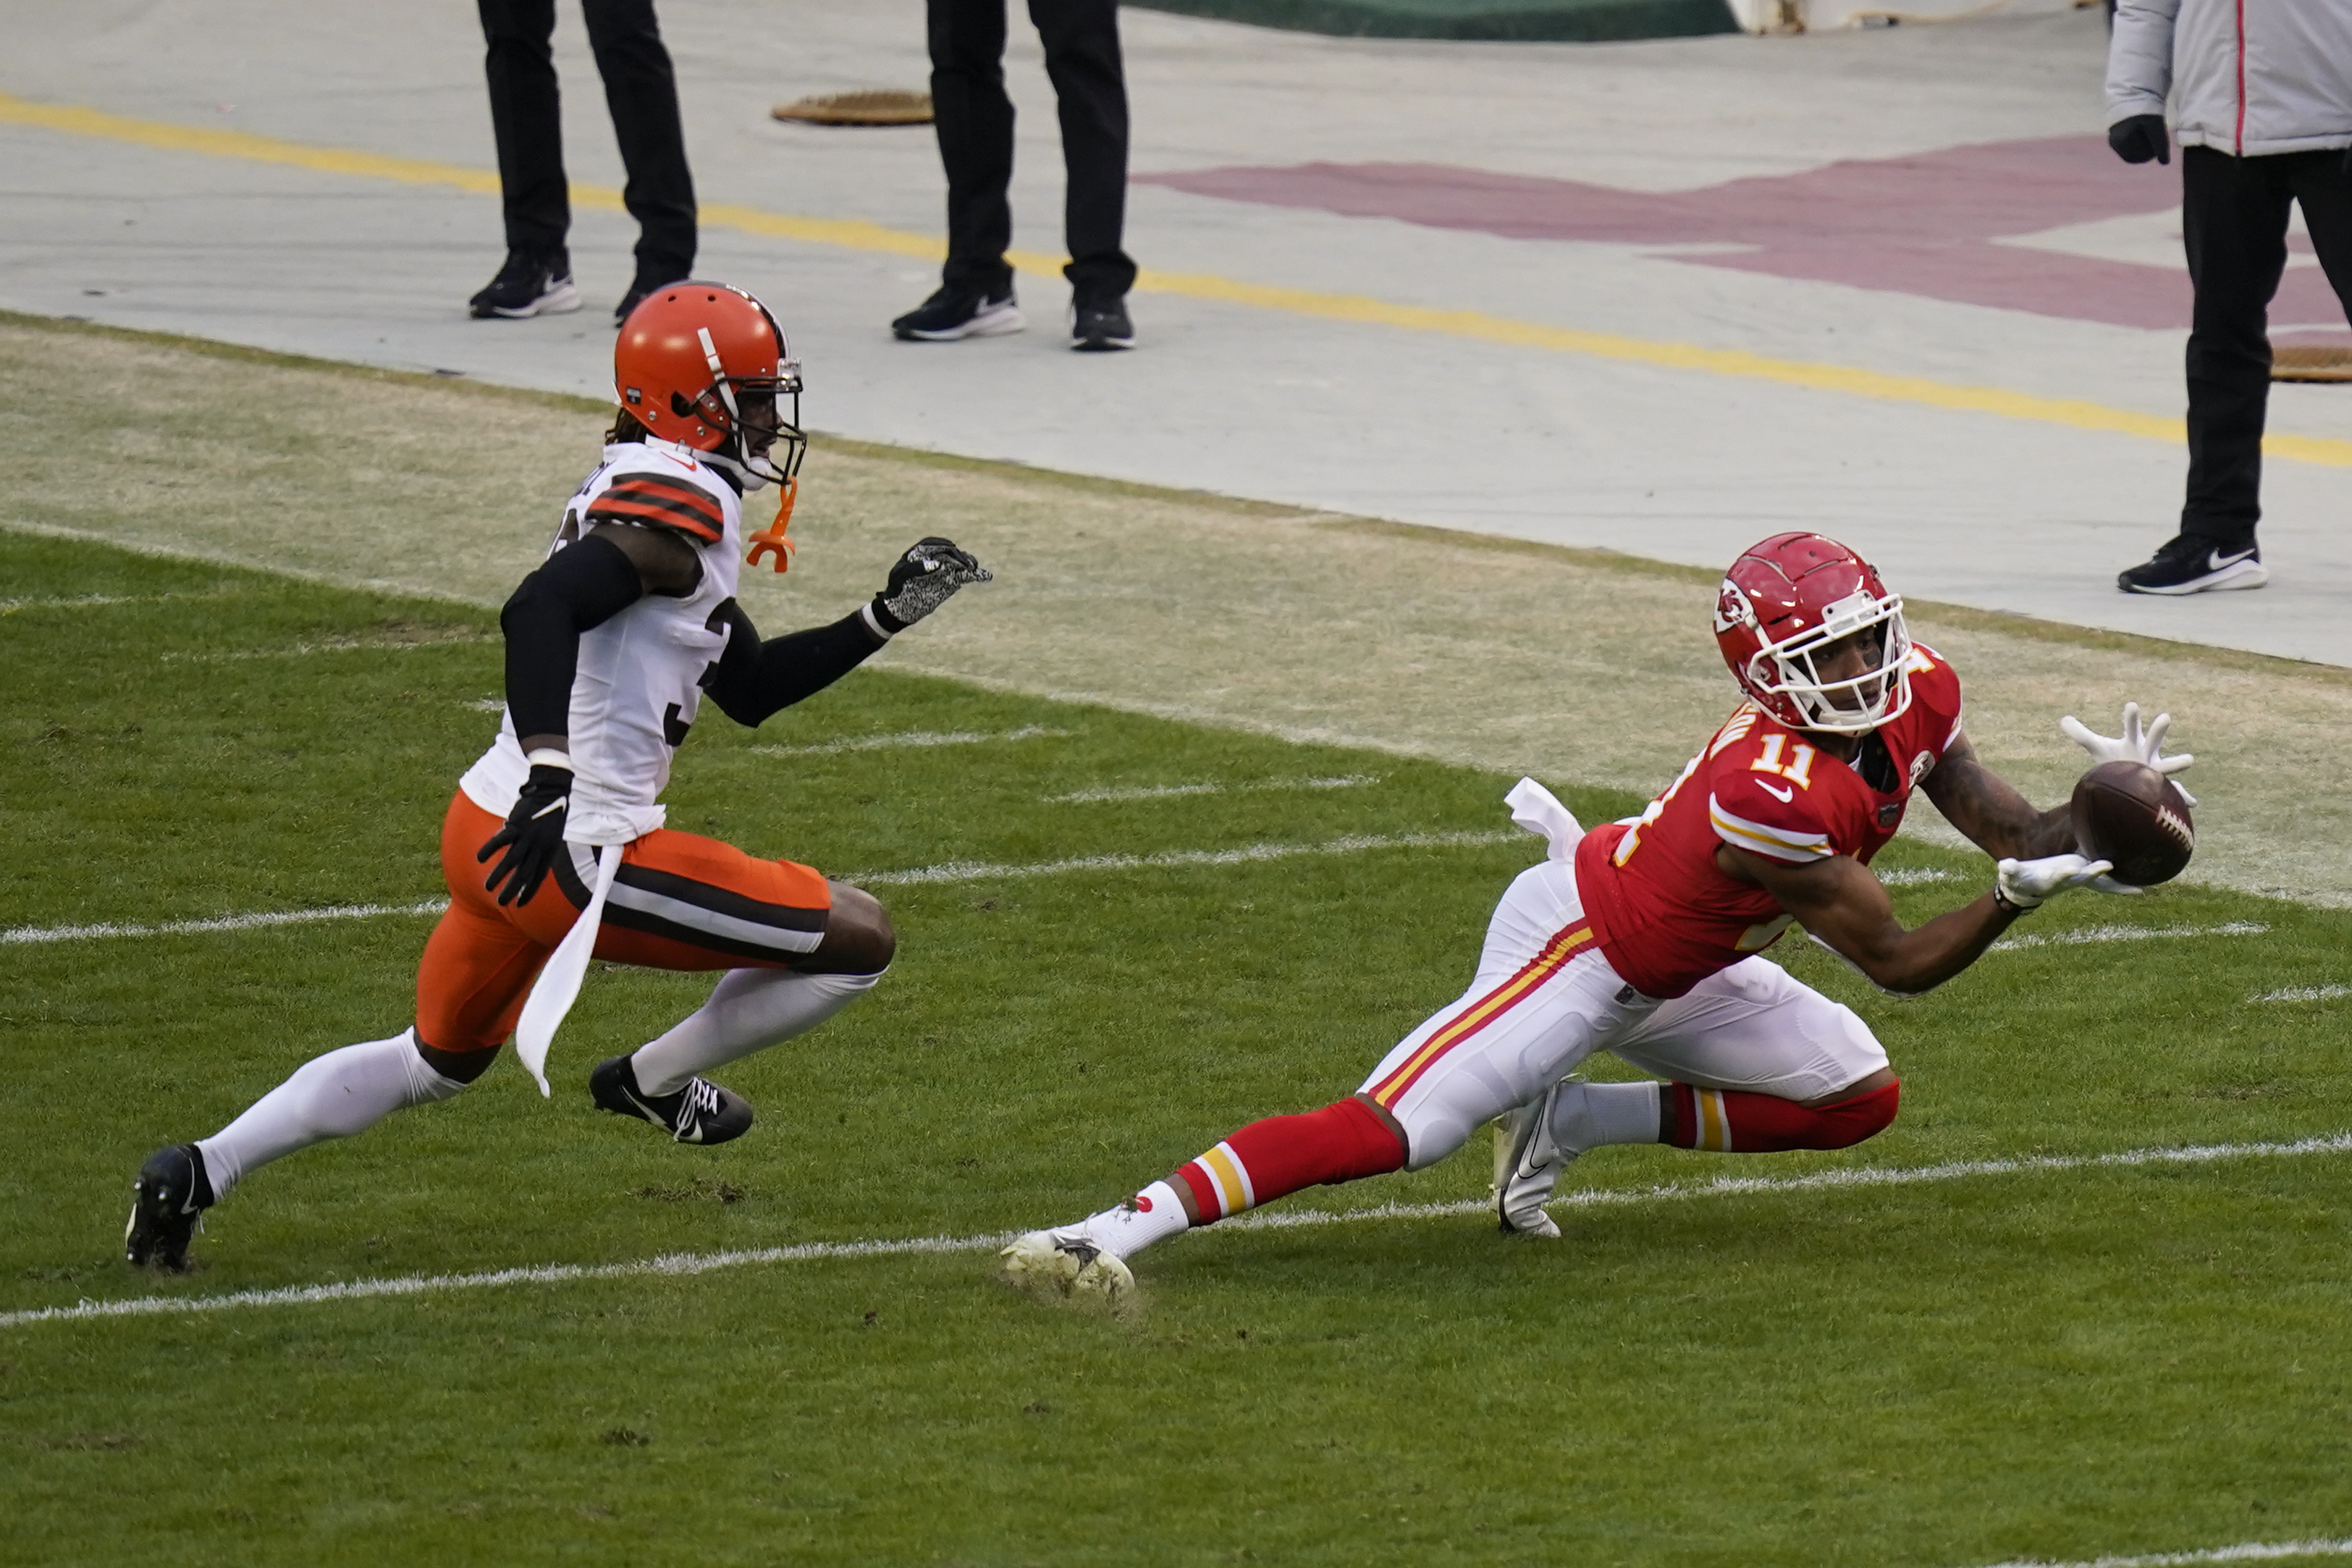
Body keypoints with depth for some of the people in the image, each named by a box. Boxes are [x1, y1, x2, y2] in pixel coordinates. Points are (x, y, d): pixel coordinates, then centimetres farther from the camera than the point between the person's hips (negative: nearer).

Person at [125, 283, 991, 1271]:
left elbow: (750, 688, 26)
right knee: (859, 942, 1)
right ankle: (655, 1081, 16)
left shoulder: (638, 488, 19)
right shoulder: (687, 501, -12)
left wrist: (887, 616, 22)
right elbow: (540, 610, -28)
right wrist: (550, 775, -36)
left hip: (487, 824, 10)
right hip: (578, 854, -10)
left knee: (439, 1061, 31)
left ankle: (198, 1173, 20)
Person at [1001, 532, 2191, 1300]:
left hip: (1669, 973, 9)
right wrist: (2018, 893, -36)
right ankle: (1120, 1228, -26)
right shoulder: (1777, 796, -35)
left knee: (1856, 1100, 9)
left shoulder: (1913, 698, -11)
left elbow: (2005, 826, 1)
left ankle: (1563, 1125, 9)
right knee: (1390, 1130, -23)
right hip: (1574, 955, -9)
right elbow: (1898, 963, -27)